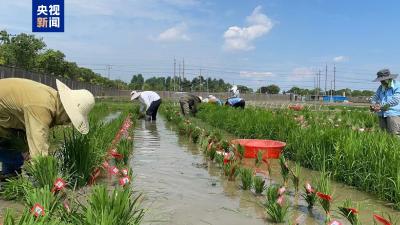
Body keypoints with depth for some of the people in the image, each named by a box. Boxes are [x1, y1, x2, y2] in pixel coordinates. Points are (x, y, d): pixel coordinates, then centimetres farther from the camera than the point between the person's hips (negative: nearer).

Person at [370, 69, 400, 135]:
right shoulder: (381, 87, 15)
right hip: (382, 114, 6)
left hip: (393, 113, -6)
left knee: (394, 135, -9)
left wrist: (381, 106, -23)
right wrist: (373, 105, -11)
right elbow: (375, 97, 13)